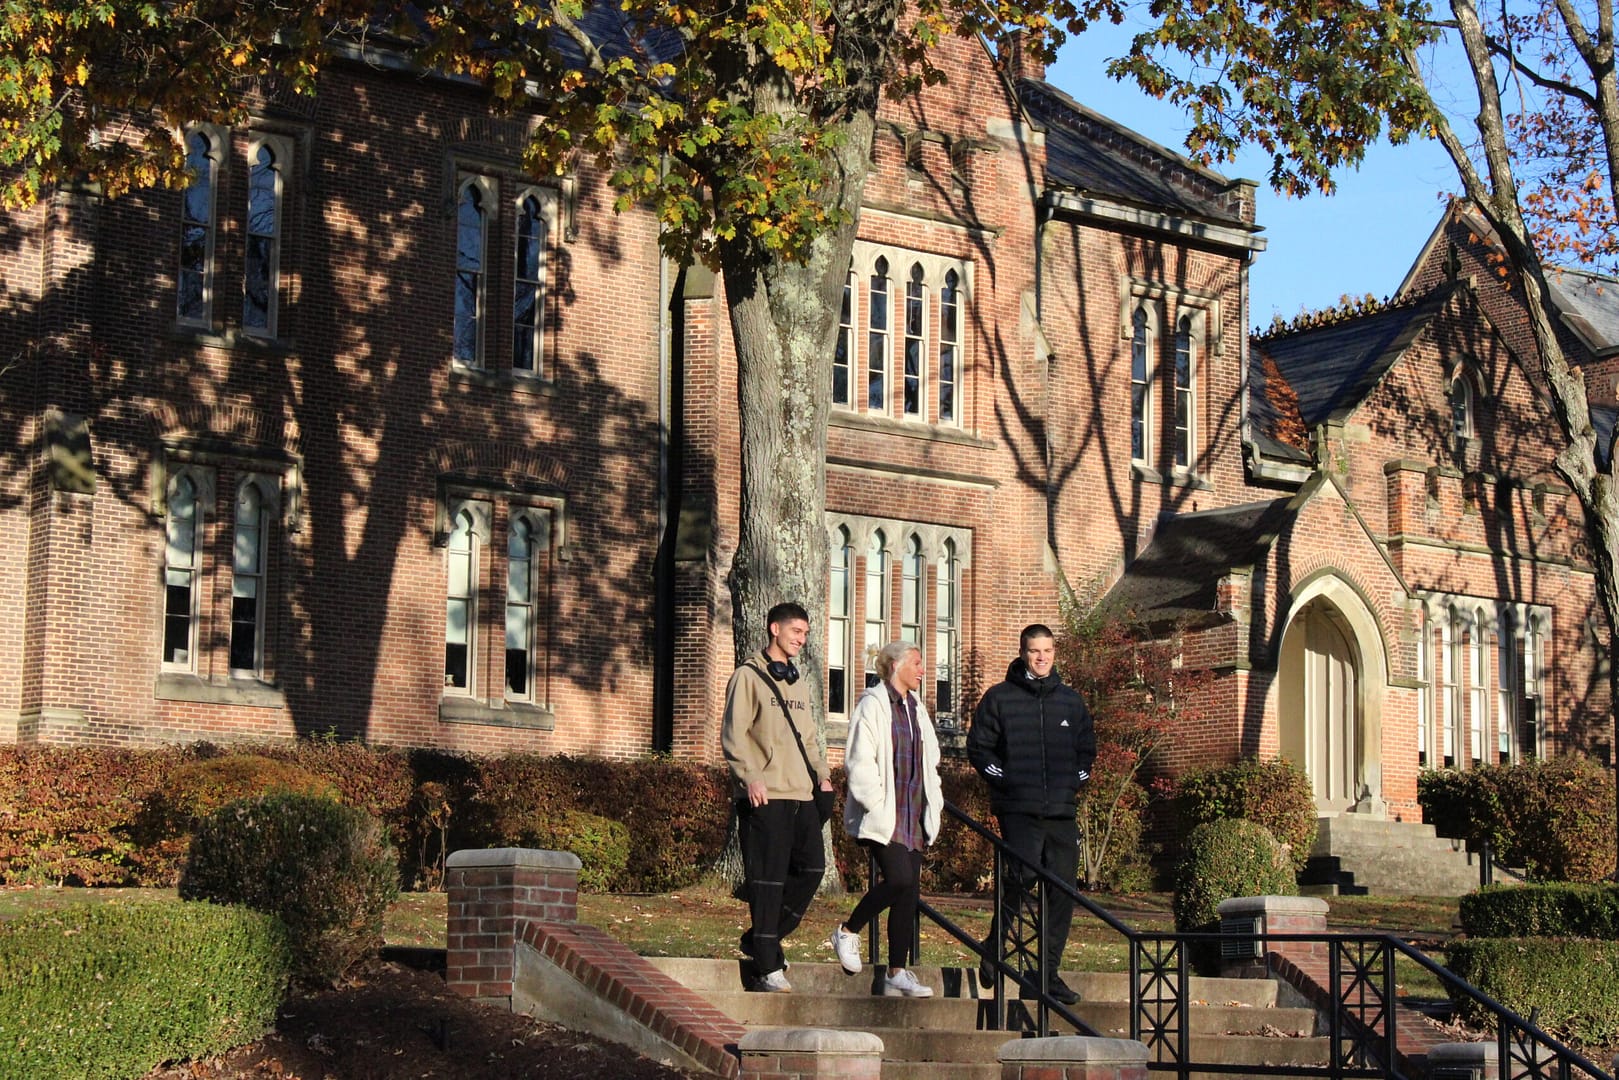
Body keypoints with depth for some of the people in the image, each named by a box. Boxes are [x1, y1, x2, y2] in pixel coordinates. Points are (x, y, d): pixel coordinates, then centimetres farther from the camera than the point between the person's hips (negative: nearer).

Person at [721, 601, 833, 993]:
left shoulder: (799, 683, 22)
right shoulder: (749, 676, -1)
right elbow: (733, 735, -8)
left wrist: (821, 773, 11)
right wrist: (751, 777, -19)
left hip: (802, 795, 8)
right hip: (766, 797, -8)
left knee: (812, 868, 4)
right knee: (768, 880, -7)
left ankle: (763, 939, 19)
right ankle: (768, 968, -3)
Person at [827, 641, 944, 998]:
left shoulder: (916, 709, 18)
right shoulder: (873, 705, -5)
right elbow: (859, 761, -11)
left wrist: (933, 803, 13)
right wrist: (876, 804, -16)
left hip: (913, 814, 8)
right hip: (882, 815, -7)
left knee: (909, 891, 2)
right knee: (900, 878, -21)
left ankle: (897, 974, 5)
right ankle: (848, 931, 2)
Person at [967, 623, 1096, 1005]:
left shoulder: (1071, 700, 16)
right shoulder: (999, 698, 5)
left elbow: (1087, 748, 25)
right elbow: (978, 747, 6)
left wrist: (1076, 780, 10)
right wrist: (1001, 778, -5)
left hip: (1062, 811, 4)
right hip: (1018, 809, -4)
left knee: (1062, 890, 1)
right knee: (1022, 874, -21)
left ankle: (1048, 972, 8)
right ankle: (994, 950, -3)